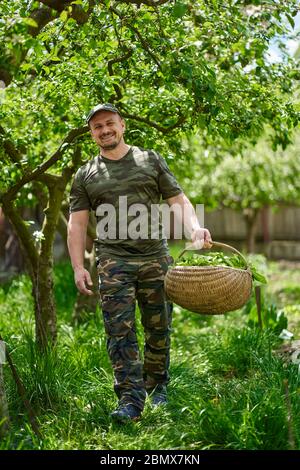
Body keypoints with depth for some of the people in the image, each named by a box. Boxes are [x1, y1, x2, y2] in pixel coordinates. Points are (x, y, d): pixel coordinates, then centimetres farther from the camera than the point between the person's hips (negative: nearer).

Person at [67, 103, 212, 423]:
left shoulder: (150, 160, 12)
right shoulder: (85, 175, 11)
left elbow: (178, 200, 9)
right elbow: (77, 223, 8)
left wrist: (195, 228, -10)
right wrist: (78, 267, -3)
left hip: (155, 257, 1)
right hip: (113, 261, -1)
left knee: (158, 328, 6)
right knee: (120, 330, -9)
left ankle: (157, 388, 24)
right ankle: (130, 399, -9)